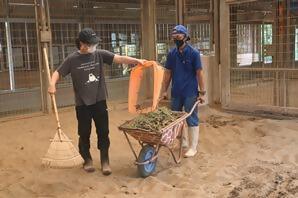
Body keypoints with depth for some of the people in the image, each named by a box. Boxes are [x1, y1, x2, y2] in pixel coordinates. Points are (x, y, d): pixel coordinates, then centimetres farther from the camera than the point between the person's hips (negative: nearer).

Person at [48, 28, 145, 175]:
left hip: (99, 101, 1)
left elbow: (119, 59, -11)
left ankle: (105, 161, 18)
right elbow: (58, 72, 1)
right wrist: (52, 84, -20)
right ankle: (87, 160, 29)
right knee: (84, 134, 10)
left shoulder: (100, 54, -1)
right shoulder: (72, 59, -5)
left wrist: (136, 60, -25)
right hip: (82, 104, -1)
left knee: (103, 132, 5)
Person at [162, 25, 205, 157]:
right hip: (175, 93, 5)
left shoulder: (193, 53, -8)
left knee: (192, 120, 1)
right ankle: (183, 141, 33)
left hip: (190, 93, -5)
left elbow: (199, 73, -8)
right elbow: (168, 73, 10)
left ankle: (193, 147, 9)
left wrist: (202, 92, -10)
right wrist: (164, 90, 7)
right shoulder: (171, 54, 5)